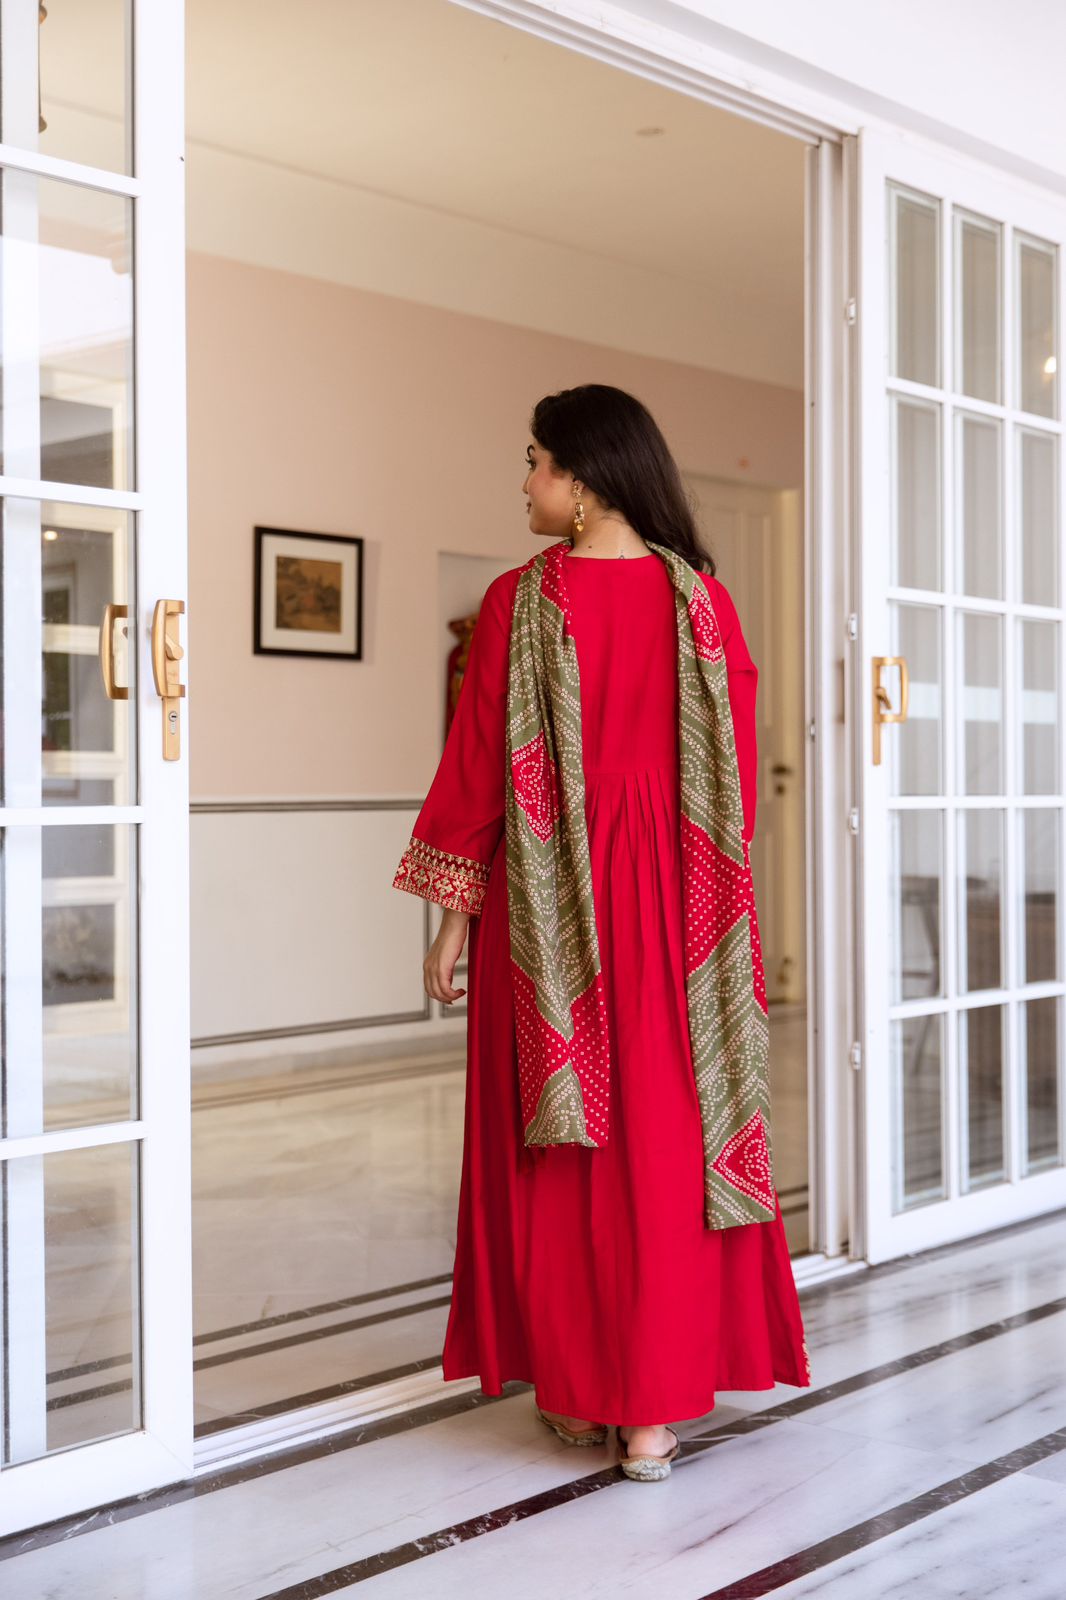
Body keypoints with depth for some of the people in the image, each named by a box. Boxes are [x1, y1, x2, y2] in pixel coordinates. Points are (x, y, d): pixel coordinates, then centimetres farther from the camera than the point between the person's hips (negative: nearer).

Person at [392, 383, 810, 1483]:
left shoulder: (520, 600, -7)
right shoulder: (702, 597, 1)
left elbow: (480, 766, -6)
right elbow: (739, 765, 3)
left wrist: (452, 915, 1)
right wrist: (708, 892, 14)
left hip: (551, 903, -2)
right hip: (675, 899, 2)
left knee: (557, 1143, 9)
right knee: (665, 1135, 6)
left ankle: (572, 1390, 18)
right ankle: (655, 1405, 9)